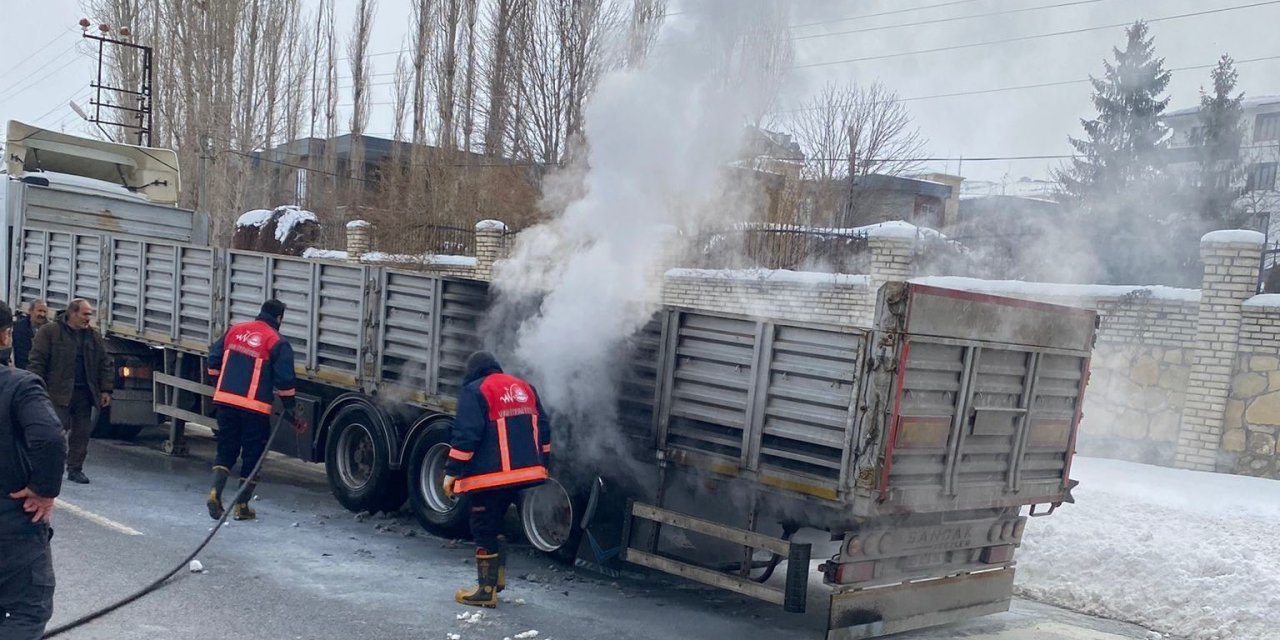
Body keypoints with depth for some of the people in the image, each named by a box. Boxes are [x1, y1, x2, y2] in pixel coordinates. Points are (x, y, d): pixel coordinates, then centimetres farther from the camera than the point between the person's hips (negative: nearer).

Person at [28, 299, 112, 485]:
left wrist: (105, 390, 8)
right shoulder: (49, 332, -3)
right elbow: (36, 361, -6)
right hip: (59, 393, -5)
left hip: (84, 393, 5)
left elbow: (105, 364, 15)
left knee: (82, 432, 6)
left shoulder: (93, 336, 13)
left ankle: (75, 468, 16)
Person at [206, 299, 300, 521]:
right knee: (253, 454, 7)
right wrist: (291, 410, 1)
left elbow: (214, 359, 14)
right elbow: (284, 380, -8)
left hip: (226, 401, 5)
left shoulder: (235, 330, 10)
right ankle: (242, 506, 10)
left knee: (226, 449, 17)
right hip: (254, 407, -5)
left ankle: (215, 492, -1)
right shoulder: (277, 342, -6)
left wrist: (219, 386, 28)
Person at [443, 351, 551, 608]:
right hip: (522, 471, 7)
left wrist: (452, 471, -9)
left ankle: (486, 590, 3)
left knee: (484, 529, 1)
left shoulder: (475, 391, -6)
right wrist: (542, 464, 24)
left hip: (490, 475, -7)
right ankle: (497, 577, 25)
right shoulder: (524, 388, 16)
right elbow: (542, 428, 17)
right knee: (495, 524, 22)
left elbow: (466, 435, -14)